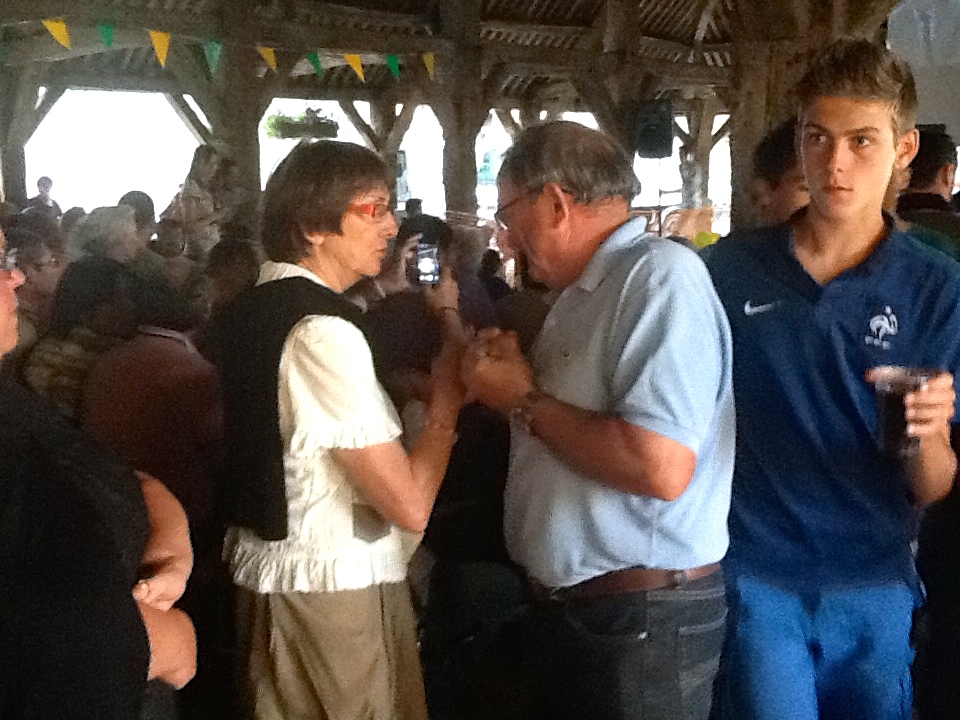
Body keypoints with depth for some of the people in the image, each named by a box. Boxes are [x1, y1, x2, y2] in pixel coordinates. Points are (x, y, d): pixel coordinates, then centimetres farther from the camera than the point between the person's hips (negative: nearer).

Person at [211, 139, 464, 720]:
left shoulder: (250, 312, 7)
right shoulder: (323, 330, -20)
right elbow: (410, 505, -22)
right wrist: (447, 396, -10)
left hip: (264, 566, 9)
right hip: (337, 586, -9)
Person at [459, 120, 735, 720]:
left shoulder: (662, 275, -19)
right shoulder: (586, 289, 11)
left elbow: (661, 467, -30)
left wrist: (525, 401, -18)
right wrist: (512, 375, 0)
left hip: (642, 618, -9)